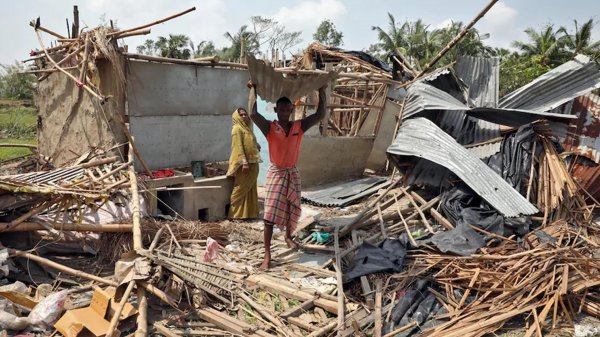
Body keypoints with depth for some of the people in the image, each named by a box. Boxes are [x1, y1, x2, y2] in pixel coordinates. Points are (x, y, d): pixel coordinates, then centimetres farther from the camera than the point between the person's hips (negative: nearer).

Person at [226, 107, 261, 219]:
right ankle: (235, 214, 3)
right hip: (244, 164, -9)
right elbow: (238, 147, -17)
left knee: (251, 190, 12)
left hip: (252, 164, 9)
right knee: (240, 190, -4)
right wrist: (244, 163, -23)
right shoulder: (237, 129, -8)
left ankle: (250, 213, 19)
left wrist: (257, 146, 5)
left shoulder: (247, 128, 18)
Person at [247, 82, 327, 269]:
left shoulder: (299, 126, -3)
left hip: (292, 173, 4)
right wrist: (253, 89, -19)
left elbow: (320, 115, -7)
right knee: (270, 214, -7)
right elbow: (253, 114, -28)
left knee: (292, 209, 18)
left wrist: (321, 91, -6)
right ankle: (267, 255, -4)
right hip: (276, 173, -4)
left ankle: (288, 237, 45)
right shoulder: (269, 127, -12)